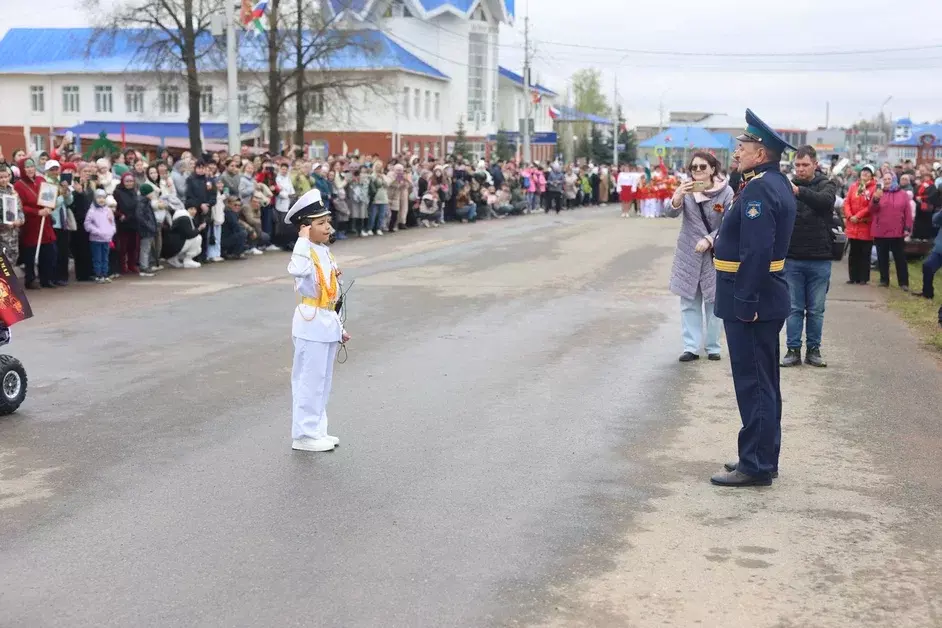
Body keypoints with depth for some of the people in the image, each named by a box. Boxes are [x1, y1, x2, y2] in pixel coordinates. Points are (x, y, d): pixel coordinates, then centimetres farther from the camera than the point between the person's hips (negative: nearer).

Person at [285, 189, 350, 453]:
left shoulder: (325, 251, 11)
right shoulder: (305, 252, -17)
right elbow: (297, 270, -44)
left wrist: (338, 326, 21)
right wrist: (303, 239, -35)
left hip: (328, 323, 9)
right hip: (311, 324, -9)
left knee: (323, 381, 16)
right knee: (310, 380, -2)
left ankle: (317, 430, 26)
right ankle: (304, 434, 7)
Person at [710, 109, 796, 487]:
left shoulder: (759, 189, -20)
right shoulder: (777, 184, 13)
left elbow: (757, 251, -27)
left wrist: (745, 302, -25)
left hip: (749, 301, -10)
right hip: (767, 298, 10)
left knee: (753, 384, -4)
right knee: (762, 383, 16)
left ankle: (755, 466, 4)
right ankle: (763, 458, 26)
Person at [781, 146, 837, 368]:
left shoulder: (826, 185, 1)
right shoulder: (787, 186, 4)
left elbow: (825, 200, -23)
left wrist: (798, 191, -38)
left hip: (819, 260, 0)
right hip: (792, 258, 0)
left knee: (816, 309, 8)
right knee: (794, 308, 5)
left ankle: (813, 350, 17)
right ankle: (793, 350, 12)